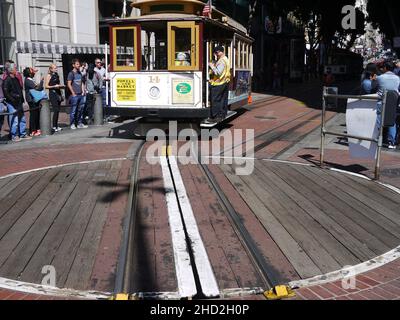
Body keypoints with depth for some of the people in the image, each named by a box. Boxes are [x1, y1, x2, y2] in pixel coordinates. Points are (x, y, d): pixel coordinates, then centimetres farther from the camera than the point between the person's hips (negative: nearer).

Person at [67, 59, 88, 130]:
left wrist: (83, 91, 10)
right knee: (74, 110, -3)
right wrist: (73, 93, -11)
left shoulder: (80, 73, 15)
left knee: (81, 110, 9)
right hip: (75, 95, -7)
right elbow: (69, 84, -9)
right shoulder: (71, 73, -5)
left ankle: (80, 123, 16)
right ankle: (72, 124, 4)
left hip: (81, 95, 7)